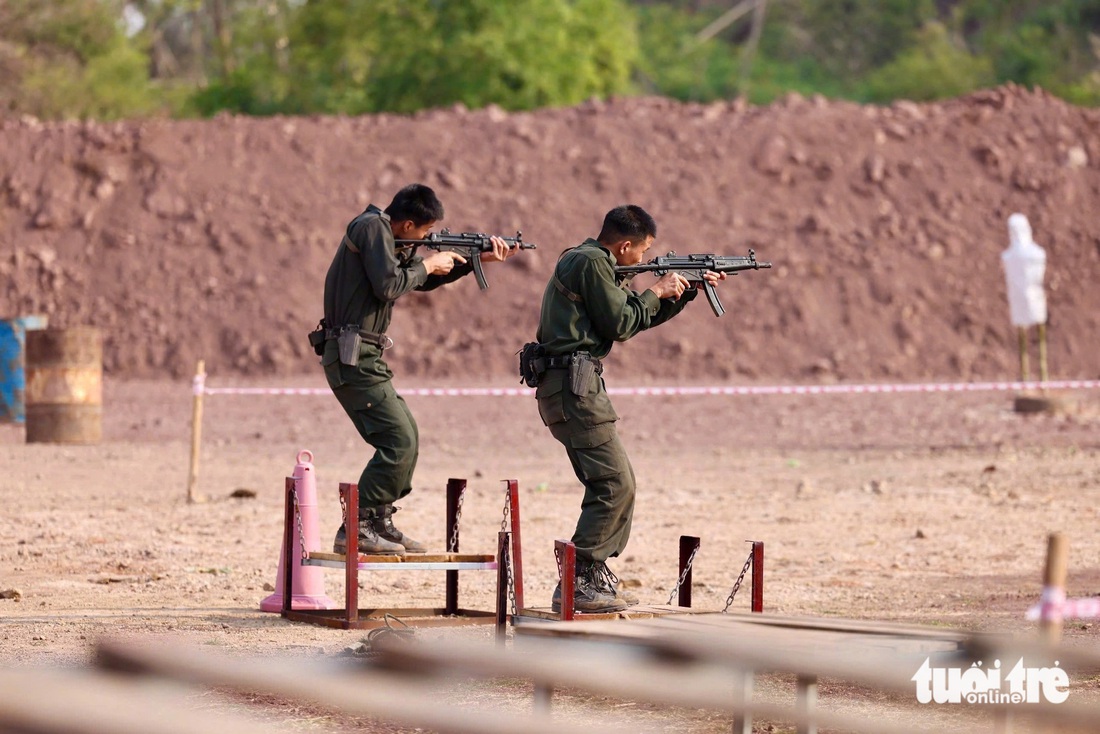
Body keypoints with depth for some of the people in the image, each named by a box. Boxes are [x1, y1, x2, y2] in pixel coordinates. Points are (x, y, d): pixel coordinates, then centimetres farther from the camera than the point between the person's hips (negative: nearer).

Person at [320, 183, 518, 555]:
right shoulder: (372, 227, -12)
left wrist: (478, 260, 22)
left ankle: (378, 523, 21)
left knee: (406, 437, 17)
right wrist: (428, 264, -7)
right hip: (354, 357, -11)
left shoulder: (386, 234, 18)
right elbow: (388, 285, -22)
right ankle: (355, 529, -14)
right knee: (399, 442, -14)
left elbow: (421, 281, 28)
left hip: (363, 357, 11)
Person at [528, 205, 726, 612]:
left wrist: (688, 289, 23)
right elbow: (620, 324, -14)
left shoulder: (594, 262, 20)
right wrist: (656, 292, -1)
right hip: (574, 384, -11)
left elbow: (639, 316, 27)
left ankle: (597, 575, 19)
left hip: (574, 385, 11)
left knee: (616, 482, 15)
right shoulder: (592, 263, -12)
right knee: (614, 486, -12)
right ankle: (575, 585, -14)